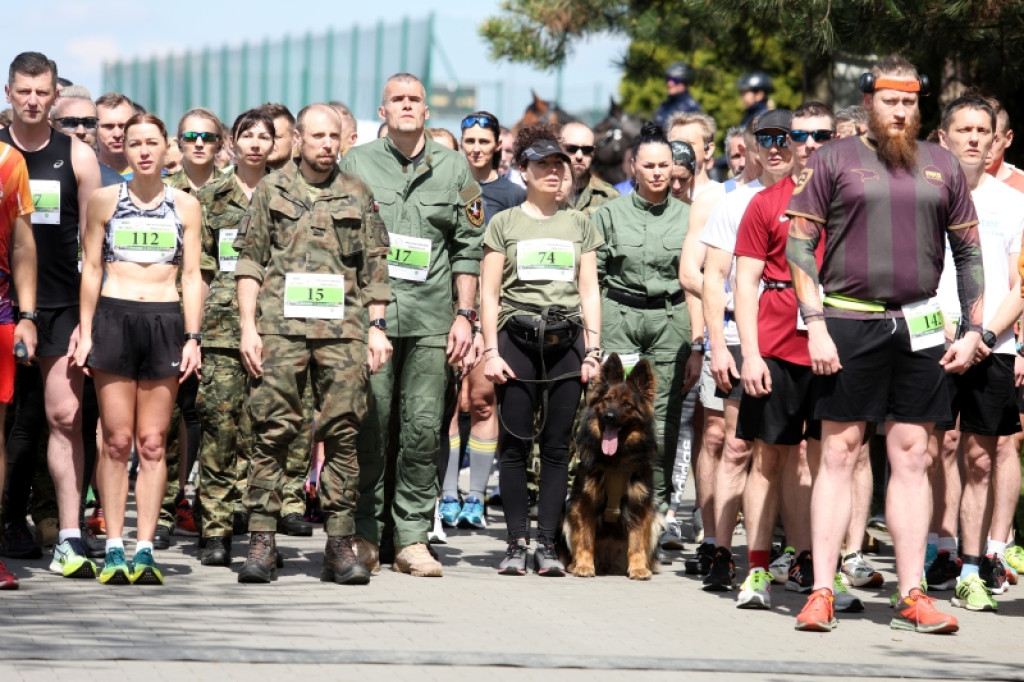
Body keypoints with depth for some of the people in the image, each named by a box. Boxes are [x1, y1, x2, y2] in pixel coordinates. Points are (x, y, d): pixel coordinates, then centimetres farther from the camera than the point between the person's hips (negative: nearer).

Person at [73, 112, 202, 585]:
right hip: (114, 317, -1)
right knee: (116, 440, -4)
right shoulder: (104, 200, 7)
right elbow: (91, 269, 7)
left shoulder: (185, 206, 9)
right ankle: (114, 549, -1)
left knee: (152, 442, 0)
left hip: (167, 321, 1)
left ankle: (144, 550, 1)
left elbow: (192, 276, 9)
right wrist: (86, 332, 0)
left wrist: (193, 337, 1)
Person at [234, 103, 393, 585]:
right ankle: (262, 543, -2)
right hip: (281, 325, -1)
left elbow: (375, 269, 14)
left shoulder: (358, 196, 13)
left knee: (342, 434, -1)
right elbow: (250, 261, 8)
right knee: (271, 433, -5)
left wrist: (377, 327, 4)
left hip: (343, 328, 1)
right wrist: (248, 326, -1)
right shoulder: (271, 191, 10)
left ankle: (340, 545, 3)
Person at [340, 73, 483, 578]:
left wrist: (465, 315, 6)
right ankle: (363, 535, 6)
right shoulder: (355, 163, 9)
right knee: (368, 425, -3)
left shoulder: (453, 168, 12)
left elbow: (467, 250, 13)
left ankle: (412, 539, 3)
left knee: (423, 428, -2)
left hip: (431, 318, 1)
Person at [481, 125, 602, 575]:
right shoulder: (504, 223, 9)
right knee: (515, 444, -4)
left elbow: (589, 291, 13)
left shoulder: (578, 225, 16)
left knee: (557, 447, -1)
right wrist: (490, 351, -4)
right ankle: (517, 542, 0)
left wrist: (593, 351, 4)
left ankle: (547, 544, 1)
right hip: (517, 340, -2)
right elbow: (489, 293, 5)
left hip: (566, 342, 2)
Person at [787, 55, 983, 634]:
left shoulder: (943, 167, 11)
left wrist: (973, 331, 7)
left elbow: (969, 251, 15)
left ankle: (912, 597, 6)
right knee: (840, 453, -1)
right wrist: (816, 325, -8)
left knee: (912, 458, 4)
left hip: (920, 326, 3)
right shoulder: (835, 161, 2)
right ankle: (822, 593, -1)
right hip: (849, 323, -3)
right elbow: (800, 244, 0)